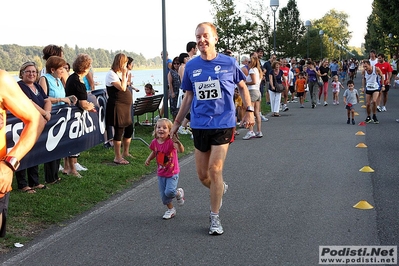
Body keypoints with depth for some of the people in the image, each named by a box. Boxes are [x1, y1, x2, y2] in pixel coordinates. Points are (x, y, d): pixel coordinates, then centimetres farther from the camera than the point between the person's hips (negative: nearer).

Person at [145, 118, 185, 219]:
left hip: (172, 173, -5)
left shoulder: (171, 142, -23)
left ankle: (179, 193, 17)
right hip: (161, 173, 5)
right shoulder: (155, 142, -7)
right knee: (163, 195, 9)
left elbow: (181, 150, -41)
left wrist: (177, 142, -60)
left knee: (169, 192, -17)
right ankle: (170, 209, 32)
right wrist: (149, 159, -2)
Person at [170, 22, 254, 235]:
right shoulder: (191, 66, 4)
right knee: (202, 174, 8)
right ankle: (220, 189, 42)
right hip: (199, 125, 3)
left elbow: (242, 87, 11)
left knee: (215, 170, -9)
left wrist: (249, 110, 1)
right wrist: (177, 123, 13)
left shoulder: (229, 63, -3)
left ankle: (215, 217, 5)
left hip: (223, 124, -3)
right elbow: (188, 97, 13)